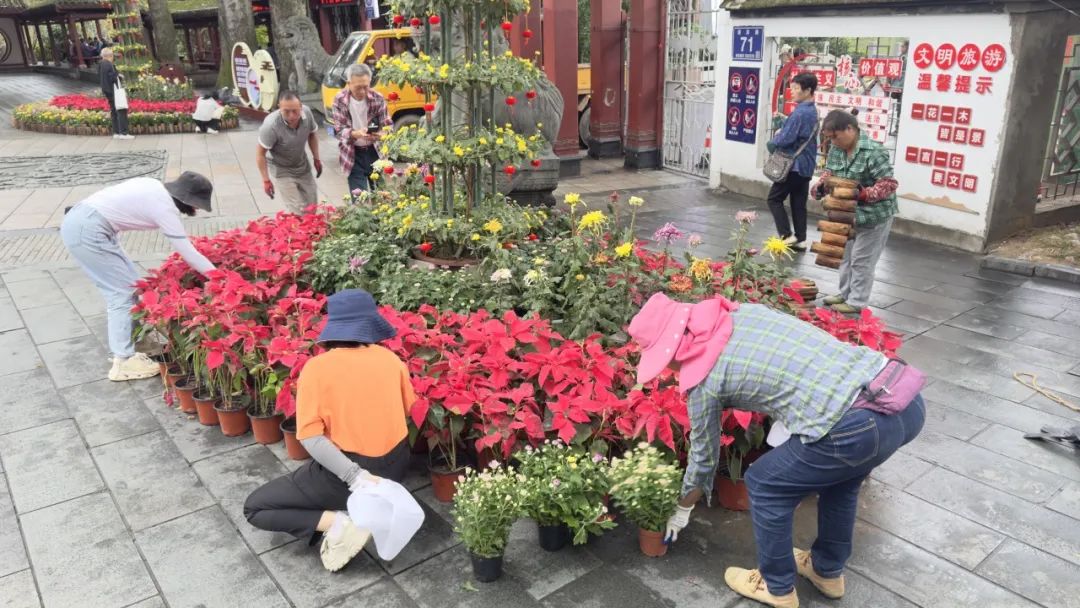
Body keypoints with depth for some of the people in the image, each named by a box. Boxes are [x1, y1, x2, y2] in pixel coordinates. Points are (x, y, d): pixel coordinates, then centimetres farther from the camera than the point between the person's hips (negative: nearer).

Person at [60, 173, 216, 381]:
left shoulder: (155, 188, 9)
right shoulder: (164, 207, -15)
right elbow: (188, 252, -13)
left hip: (79, 220, 10)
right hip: (87, 231, -10)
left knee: (128, 283, 14)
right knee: (124, 291, -5)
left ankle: (124, 348, 22)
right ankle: (123, 362, -1)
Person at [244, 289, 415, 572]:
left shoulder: (315, 368, -13)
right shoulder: (391, 358, -3)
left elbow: (310, 437, -21)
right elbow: (407, 409, 10)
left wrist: (355, 476, -25)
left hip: (343, 470, -5)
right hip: (395, 468, 5)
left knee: (254, 508, 10)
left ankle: (338, 522, -9)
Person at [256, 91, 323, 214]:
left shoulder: (306, 112, -19)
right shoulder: (271, 125, -33)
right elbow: (260, 153, -22)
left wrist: (316, 159, 6)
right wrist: (266, 180, -19)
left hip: (303, 167, 5)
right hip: (283, 171, -5)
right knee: (299, 212, -10)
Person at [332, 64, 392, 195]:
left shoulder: (378, 98, -9)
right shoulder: (340, 100, -11)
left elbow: (387, 125, -6)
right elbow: (339, 130, -12)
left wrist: (381, 134, -31)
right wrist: (355, 134, -34)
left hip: (375, 151, 1)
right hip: (353, 155, -1)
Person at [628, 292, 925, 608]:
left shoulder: (703, 379, 2)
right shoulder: (746, 311, 17)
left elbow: (704, 456, 17)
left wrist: (682, 511, 33)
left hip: (856, 426, -8)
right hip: (906, 398, 8)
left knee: (764, 484, 17)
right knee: (839, 472, 34)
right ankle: (828, 570, 51)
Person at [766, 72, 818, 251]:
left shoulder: (800, 112, -19)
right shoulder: (813, 111, 11)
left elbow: (785, 139, -22)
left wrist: (772, 142, -2)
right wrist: (781, 132, 5)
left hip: (795, 164, -9)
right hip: (806, 165, 9)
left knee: (774, 199, 0)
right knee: (799, 203, 12)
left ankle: (787, 235, -4)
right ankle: (800, 239, 14)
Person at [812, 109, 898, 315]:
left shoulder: (873, 152, -26)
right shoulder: (836, 148, -3)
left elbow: (889, 183, -25)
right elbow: (830, 170, 7)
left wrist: (865, 194, -37)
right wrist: (821, 185, -13)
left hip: (873, 214, -8)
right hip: (848, 213, 8)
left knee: (861, 259, 1)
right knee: (846, 254, 18)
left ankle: (857, 302, 12)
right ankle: (845, 293, 33)